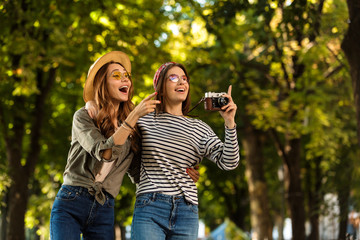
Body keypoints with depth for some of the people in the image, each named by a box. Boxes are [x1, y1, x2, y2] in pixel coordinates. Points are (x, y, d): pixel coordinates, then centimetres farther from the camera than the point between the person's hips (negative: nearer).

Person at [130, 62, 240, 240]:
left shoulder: (199, 128, 11)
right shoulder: (144, 120, 8)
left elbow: (228, 163, 1)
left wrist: (229, 123, -7)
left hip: (186, 213, 2)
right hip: (150, 209, -2)